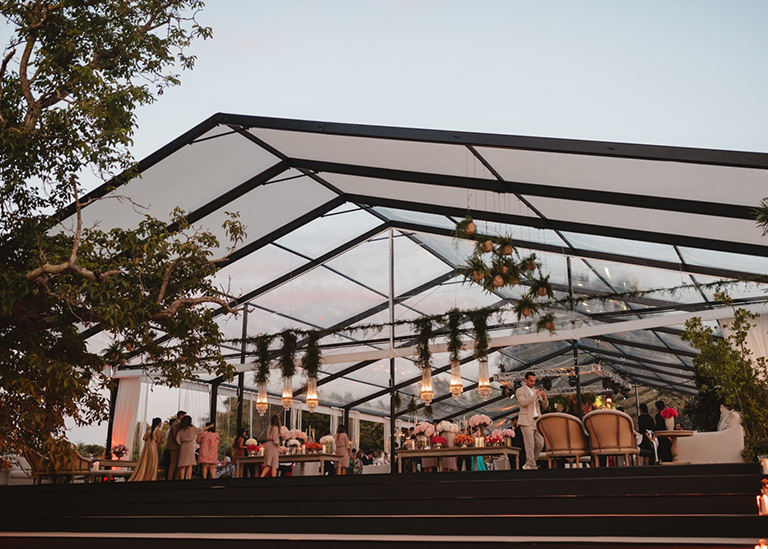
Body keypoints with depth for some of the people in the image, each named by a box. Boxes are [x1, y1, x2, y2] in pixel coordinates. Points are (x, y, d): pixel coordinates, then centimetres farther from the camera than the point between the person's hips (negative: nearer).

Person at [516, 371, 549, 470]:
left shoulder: (536, 391, 18)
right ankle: (532, 466, -5)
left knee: (540, 443, 4)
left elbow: (545, 405, 13)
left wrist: (544, 398, -8)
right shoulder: (520, 391, 0)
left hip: (537, 421, 6)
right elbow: (523, 402, -18)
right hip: (527, 421, -6)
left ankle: (528, 464, 17)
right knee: (530, 445, -9)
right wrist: (535, 396, -25)